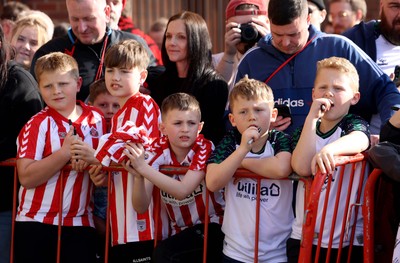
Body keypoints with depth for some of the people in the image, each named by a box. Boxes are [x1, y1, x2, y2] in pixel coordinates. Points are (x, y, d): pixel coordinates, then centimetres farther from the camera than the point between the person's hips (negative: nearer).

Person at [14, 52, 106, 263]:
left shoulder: (97, 120, 4)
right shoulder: (37, 125, -8)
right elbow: (26, 177, -17)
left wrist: (93, 159, -11)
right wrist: (65, 152, -23)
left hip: (80, 222, 3)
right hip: (36, 222, -3)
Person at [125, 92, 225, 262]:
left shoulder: (205, 148, -16)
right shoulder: (158, 151, -8)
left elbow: (182, 191, -31)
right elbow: (141, 207, -13)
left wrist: (144, 168, -36)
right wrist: (138, 175, -31)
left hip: (211, 225, -4)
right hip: (180, 231, 4)